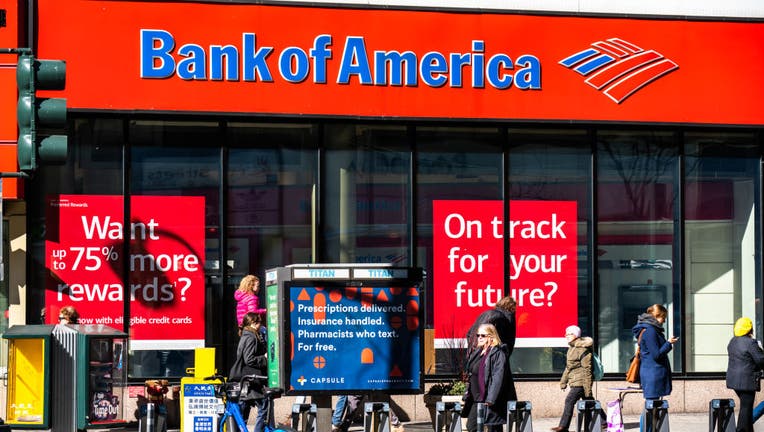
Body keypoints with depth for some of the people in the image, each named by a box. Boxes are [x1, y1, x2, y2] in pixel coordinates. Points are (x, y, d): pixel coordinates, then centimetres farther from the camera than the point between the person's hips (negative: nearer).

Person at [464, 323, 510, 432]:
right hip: (477, 400, 9)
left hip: (491, 401, -9)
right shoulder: (477, 353, 15)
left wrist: (491, 399, -25)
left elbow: (498, 378, -20)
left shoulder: (498, 354, -13)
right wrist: (468, 393, 18)